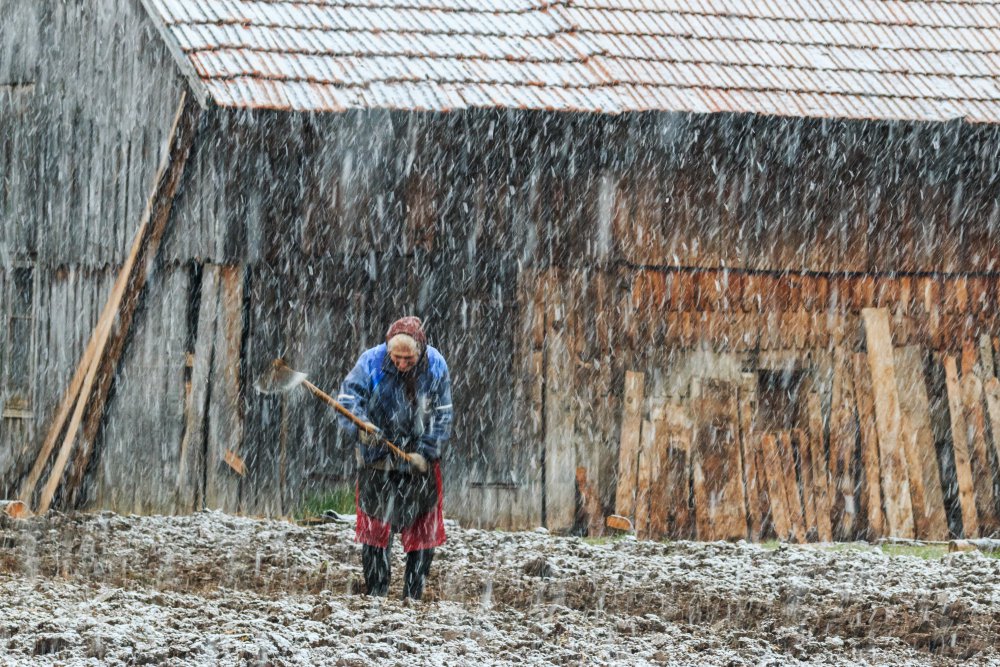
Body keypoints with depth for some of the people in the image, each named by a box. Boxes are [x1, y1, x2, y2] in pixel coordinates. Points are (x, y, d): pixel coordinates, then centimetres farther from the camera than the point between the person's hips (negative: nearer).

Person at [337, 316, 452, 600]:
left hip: (420, 462, 2)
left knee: (423, 534, 5)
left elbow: (442, 417, -2)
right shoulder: (371, 363, -13)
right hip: (378, 460, -2)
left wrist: (425, 452, -12)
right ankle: (376, 595, 6)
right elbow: (348, 399, -14)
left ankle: (413, 597, 15)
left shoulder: (435, 367, -8)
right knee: (375, 530, -1)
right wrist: (360, 428, -33)